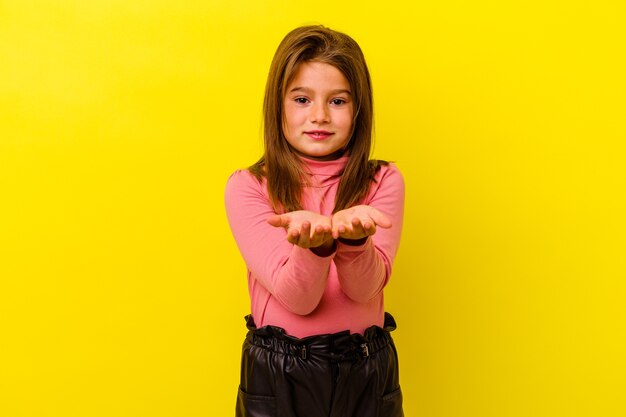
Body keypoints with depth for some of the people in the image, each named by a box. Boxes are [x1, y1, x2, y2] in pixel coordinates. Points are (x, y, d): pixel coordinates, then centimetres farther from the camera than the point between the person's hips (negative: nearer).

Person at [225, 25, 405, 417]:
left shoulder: (383, 181, -3)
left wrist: (353, 235, -34)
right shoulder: (247, 187, -8)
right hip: (278, 371, -1)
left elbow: (366, 287, -16)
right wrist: (314, 243, -35)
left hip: (365, 371, 1)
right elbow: (297, 297, -17)